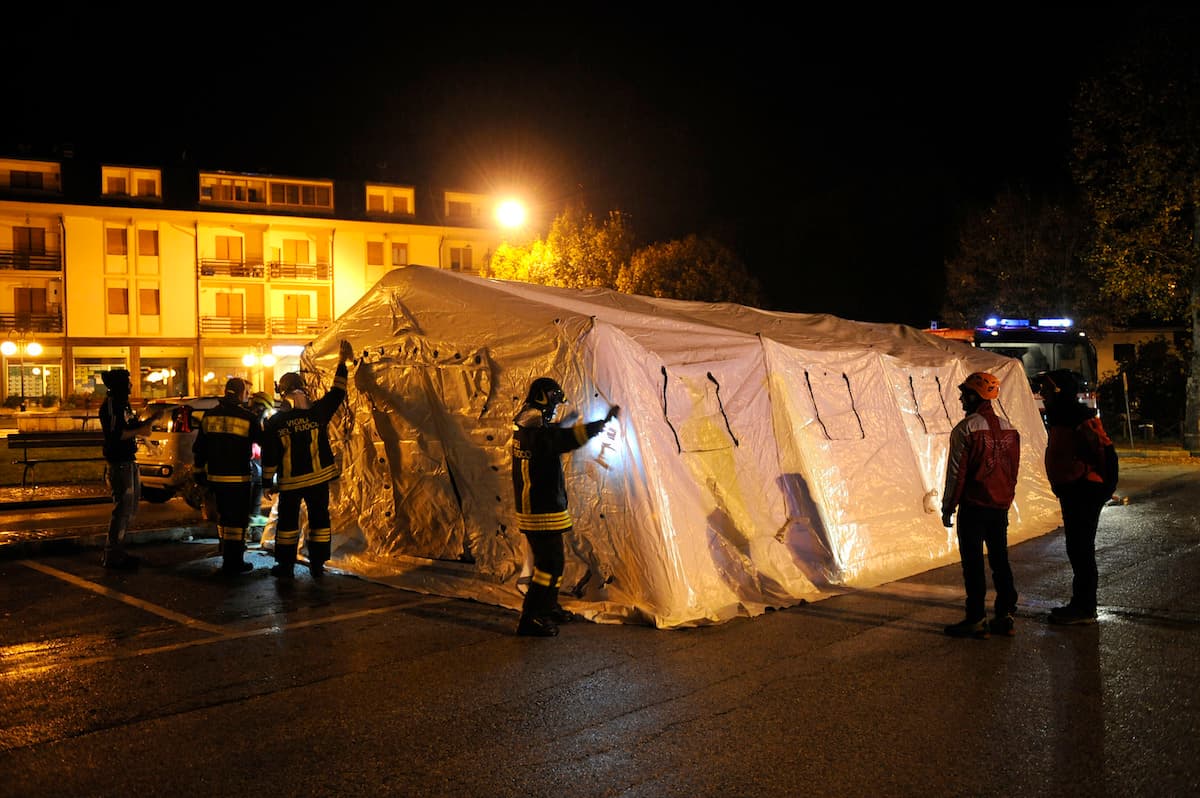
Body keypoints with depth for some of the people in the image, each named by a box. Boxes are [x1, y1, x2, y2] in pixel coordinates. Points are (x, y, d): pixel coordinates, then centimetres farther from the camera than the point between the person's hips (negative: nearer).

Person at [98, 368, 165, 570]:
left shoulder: (123, 405, 16)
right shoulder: (110, 405, -14)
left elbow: (133, 426, 22)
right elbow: (114, 434, -22)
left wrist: (152, 418, 8)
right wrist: (139, 431, -21)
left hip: (129, 461, 10)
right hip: (119, 462, -10)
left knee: (131, 506, 15)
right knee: (122, 507, -8)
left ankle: (117, 550, 24)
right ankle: (112, 556, -2)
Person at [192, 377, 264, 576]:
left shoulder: (209, 416, 5)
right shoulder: (248, 417, -11)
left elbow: (198, 448, 10)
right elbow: (264, 441, 1)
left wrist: (198, 472, 20)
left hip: (215, 476, 6)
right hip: (238, 478, -6)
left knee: (224, 515, 21)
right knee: (237, 520, 2)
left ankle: (228, 554, 34)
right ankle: (232, 564, 4)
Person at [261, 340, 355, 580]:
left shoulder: (275, 422, -7)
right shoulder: (317, 412, -7)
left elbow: (269, 456, -5)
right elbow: (337, 393, 6)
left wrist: (267, 482, 5)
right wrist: (342, 364, 13)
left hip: (290, 481, -1)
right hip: (318, 478, 1)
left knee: (287, 521, 11)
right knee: (319, 519, 9)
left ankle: (286, 565, 14)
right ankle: (317, 565, 11)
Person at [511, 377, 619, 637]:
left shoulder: (523, 428, 8)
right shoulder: (541, 434, -22)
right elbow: (573, 436, -32)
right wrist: (605, 420, -26)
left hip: (531, 510, 10)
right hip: (543, 514, -10)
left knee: (549, 560, 22)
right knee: (550, 565, -4)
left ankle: (548, 608, 35)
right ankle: (529, 619, -1)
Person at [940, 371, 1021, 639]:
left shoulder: (965, 429, -13)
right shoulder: (1009, 429, 9)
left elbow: (956, 472, -13)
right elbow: (1013, 470, 14)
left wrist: (948, 507, -6)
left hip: (973, 506, -7)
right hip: (1000, 507, 7)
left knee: (973, 563, -1)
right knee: (1000, 560, 13)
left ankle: (976, 620, 3)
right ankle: (1005, 616, 17)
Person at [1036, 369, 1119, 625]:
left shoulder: (1082, 420, -18)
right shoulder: (1059, 419, 14)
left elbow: (1106, 452, -22)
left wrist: (1104, 489, -19)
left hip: (1085, 494, -10)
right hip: (1070, 493, 10)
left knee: (1081, 549, -6)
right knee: (1076, 549, 16)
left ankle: (1085, 609, 2)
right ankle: (1081, 603, 25)